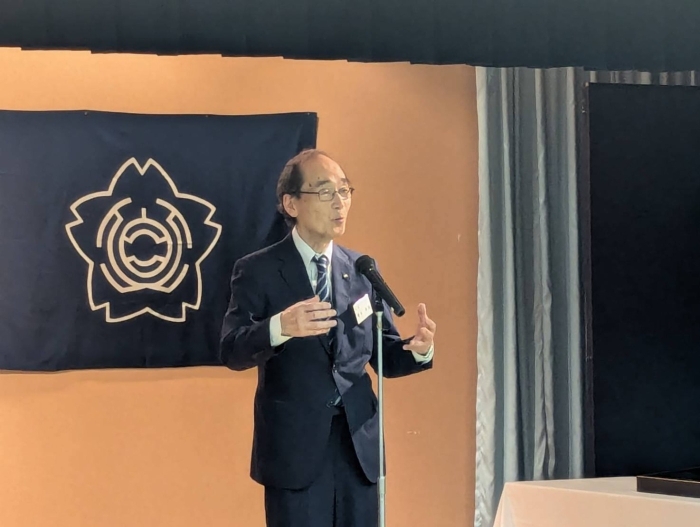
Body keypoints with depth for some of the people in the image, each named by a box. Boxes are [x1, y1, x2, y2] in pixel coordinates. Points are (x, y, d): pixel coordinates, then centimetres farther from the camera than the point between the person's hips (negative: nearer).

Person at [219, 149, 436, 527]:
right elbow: (232, 352, -15)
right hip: (294, 446, -4)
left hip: (358, 443, 4)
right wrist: (279, 327, -35)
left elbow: (383, 357, 10)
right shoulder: (257, 270, -4)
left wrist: (419, 350, -13)